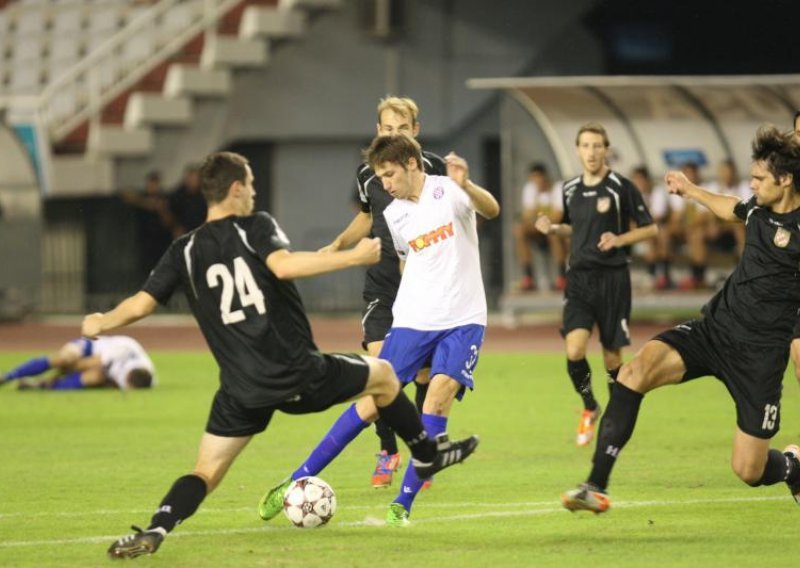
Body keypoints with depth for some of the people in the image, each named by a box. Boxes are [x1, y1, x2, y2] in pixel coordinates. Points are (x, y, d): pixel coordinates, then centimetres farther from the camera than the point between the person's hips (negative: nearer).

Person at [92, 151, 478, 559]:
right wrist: (355, 257, -22)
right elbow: (283, 265, -24)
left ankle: (154, 532, -17)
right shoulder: (256, 227, -4)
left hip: (242, 388, 2)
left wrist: (100, 323, 22)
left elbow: (140, 305, 2)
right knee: (384, 375, 24)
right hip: (299, 372, -2)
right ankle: (427, 455, 40)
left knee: (206, 473, 8)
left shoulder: (184, 251, 6)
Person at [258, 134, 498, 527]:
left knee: (437, 400, -19)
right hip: (412, 319, 3)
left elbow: (491, 210, -29)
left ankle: (402, 506, -12)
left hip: (462, 321, -3)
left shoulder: (447, 192, -8)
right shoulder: (393, 217, 6)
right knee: (373, 403, -3)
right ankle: (297, 483, 4)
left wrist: (465, 185, -49)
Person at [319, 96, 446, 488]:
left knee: (425, 372, 1)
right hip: (381, 282, 2)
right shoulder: (367, 172, 3)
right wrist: (339, 244, 8)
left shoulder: (433, 167, -7)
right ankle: (387, 450, 11)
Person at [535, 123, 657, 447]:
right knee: (574, 350, -14)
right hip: (579, 277, 3)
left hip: (612, 277, -3)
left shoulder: (621, 187, -5)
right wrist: (552, 229, 5)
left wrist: (619, 239, -16)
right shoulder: (570, 190, 9)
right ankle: (589, 408, 11)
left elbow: (650, 228, 0)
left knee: (612, 357, 2)